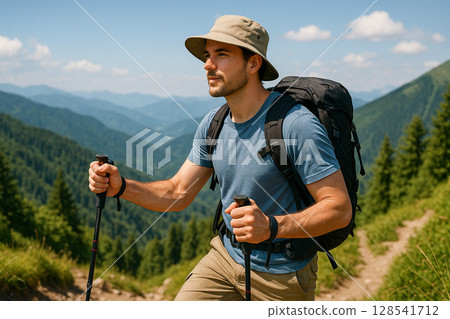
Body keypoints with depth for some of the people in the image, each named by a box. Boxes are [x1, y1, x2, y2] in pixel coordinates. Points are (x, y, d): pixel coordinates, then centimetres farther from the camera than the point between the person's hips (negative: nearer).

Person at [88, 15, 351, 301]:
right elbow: (178, 193, 6)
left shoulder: (297, 125, -23)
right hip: (226, 255, 5)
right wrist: (121, 186, -11)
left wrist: (272, 226, -37)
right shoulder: (213, 124, 0)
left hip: (282, 276, -5)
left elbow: (341, 208, -23)